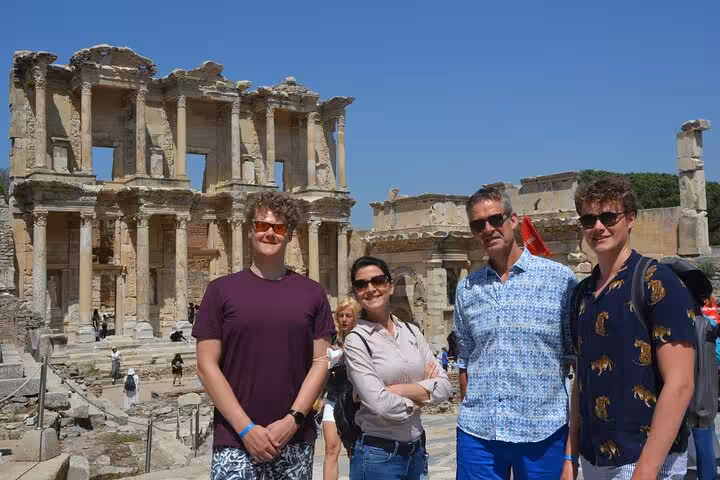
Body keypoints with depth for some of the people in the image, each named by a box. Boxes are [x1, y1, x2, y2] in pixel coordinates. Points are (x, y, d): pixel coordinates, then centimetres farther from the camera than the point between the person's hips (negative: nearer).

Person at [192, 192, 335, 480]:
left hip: (296, 440, 2)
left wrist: (292, 420, -9)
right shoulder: (222, 290, 0)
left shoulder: (312, 292, 5)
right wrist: (246, 429, -10)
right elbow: (207, 366, -4)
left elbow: (320, 362, 2)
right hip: (235, 440, -2)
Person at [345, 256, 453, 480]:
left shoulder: (412, 332, 4)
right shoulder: (357, 340, -11)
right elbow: (380, 404, -19)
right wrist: (423, 393, -5)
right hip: (378, 455, -5)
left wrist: (400, 389, -14)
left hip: (417, 450, 5)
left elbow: (444, 386, -2)